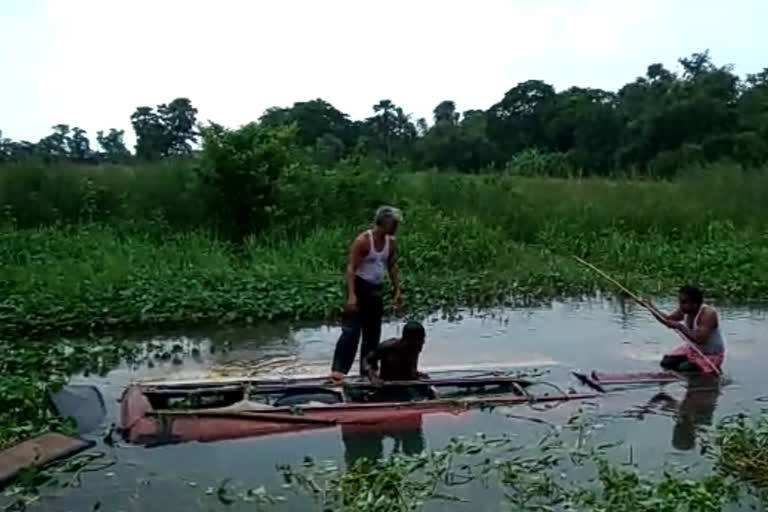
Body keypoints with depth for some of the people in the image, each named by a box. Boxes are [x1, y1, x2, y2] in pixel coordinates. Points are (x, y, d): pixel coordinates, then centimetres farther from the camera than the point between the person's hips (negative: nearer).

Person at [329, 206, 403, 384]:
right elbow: (351, 267, -20)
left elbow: (392, 267, 16)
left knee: (373, 333, 11)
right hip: (360, 287, -7)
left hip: (376, 290, 7)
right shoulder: (363, 240, -16)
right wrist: (351, 294, -28)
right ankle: (337, 369, -9)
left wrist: (397, 290, 11)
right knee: (351, 330, -12)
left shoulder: (391, 242, 5)